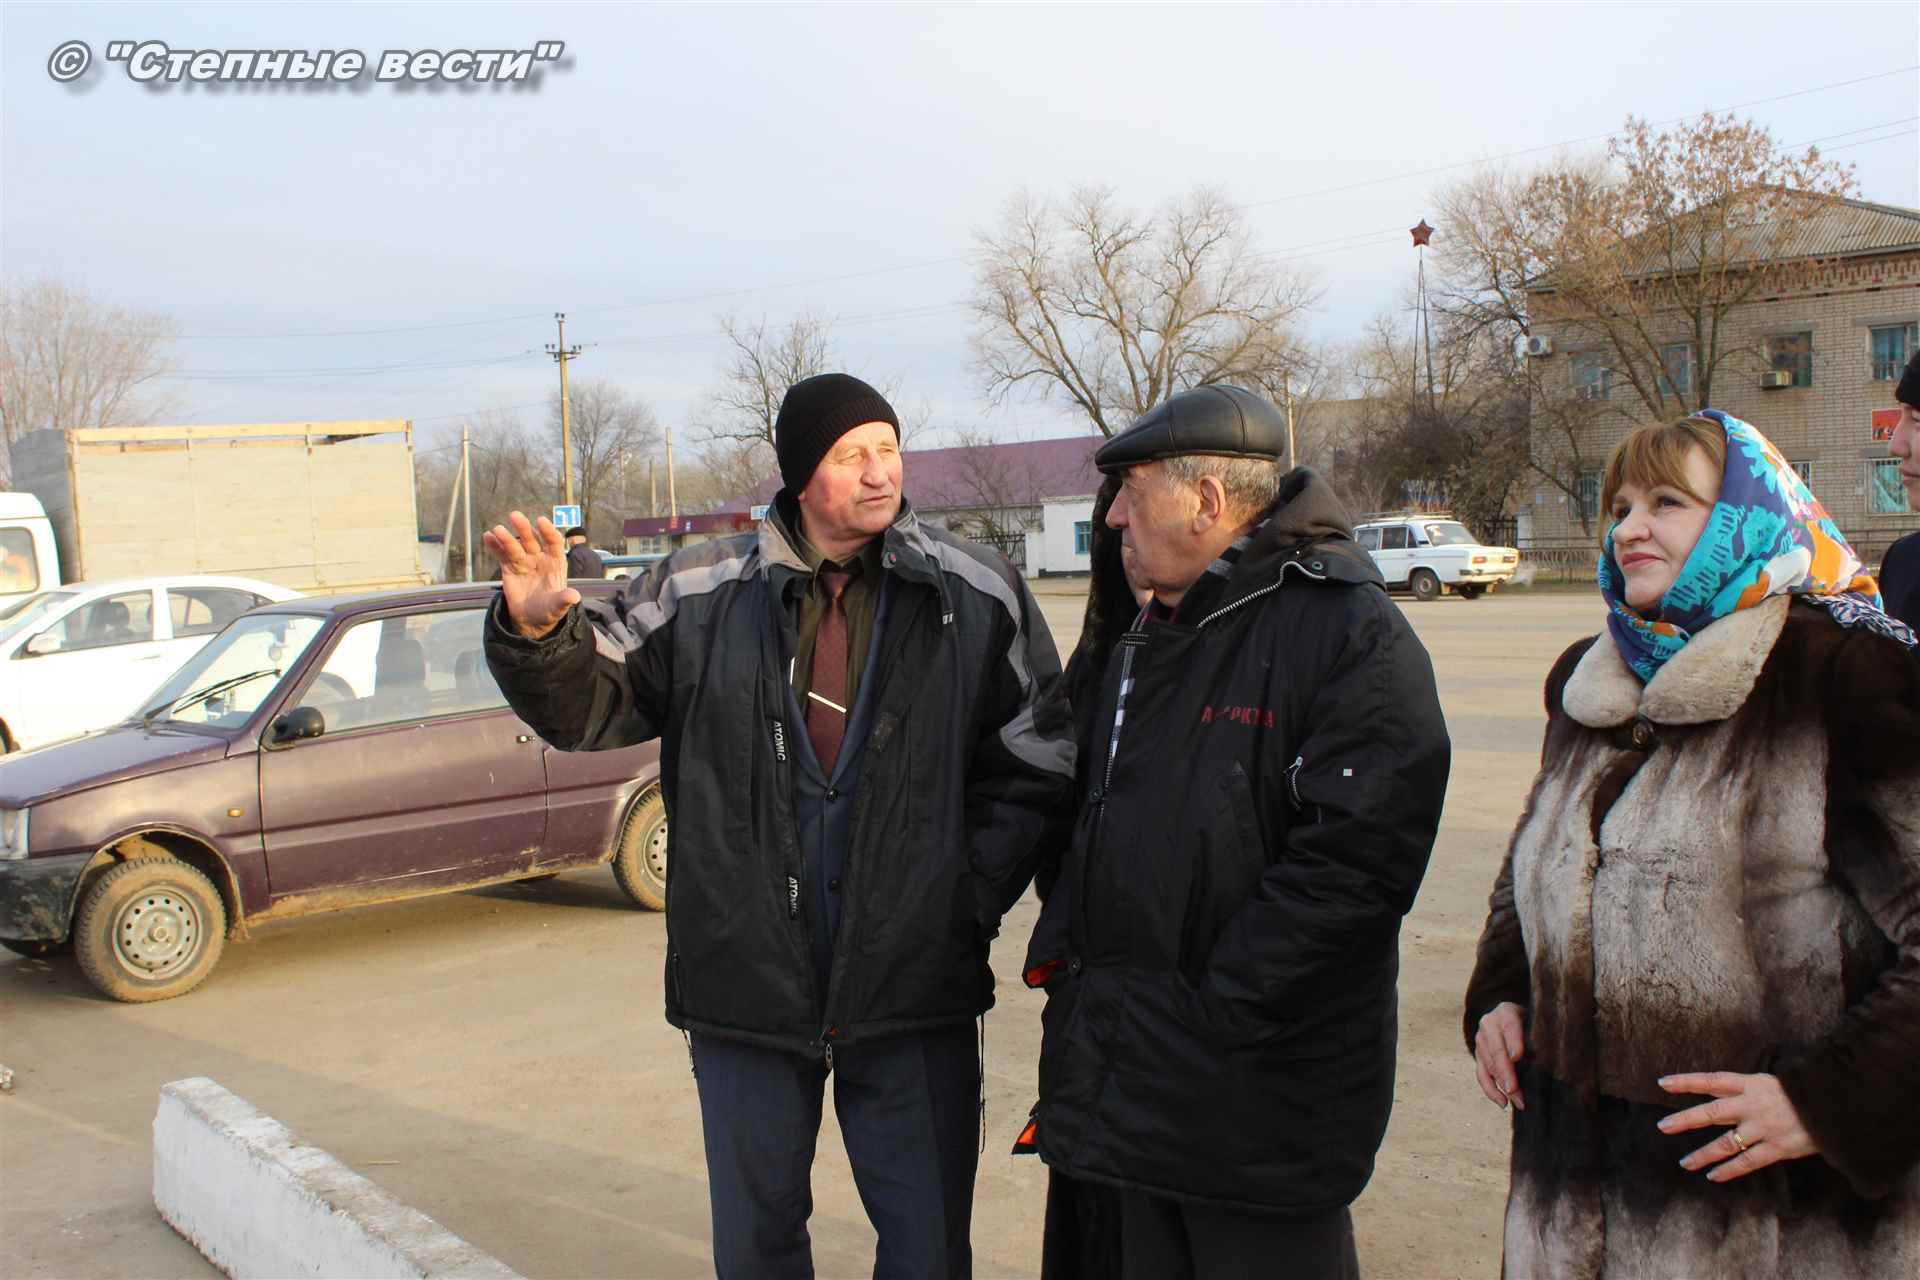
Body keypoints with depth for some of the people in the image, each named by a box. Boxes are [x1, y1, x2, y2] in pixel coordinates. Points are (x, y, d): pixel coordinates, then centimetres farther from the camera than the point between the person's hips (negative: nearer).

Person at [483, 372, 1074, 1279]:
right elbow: (592, 702, 4)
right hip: (746, 981, 1)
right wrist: (541, 630, -16)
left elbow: (1035, 768, 1)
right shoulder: (699, 593, -1)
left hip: (913, 991, -1)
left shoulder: (977, 596, -2)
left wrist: (971, 899, -6)